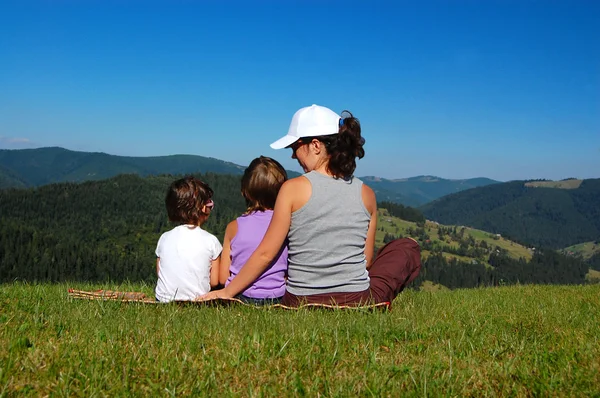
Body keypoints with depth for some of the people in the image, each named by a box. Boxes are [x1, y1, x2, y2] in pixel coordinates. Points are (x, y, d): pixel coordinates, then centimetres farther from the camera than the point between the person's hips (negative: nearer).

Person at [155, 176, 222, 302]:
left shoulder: (164, 238, 2)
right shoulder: (211, 241, -7)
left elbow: (159, 274, 8)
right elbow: (214, 281, -1)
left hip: (163, 301, 4)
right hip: (197, 301, -4)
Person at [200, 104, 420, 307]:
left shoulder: (293, 189, -12)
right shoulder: (366, 194, -3)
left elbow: (265, 254, -8)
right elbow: (366, 259, 6)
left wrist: (227, 292, 4)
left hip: (302, 304, 1)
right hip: (358, 302, -1)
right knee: (408, 247, 23)